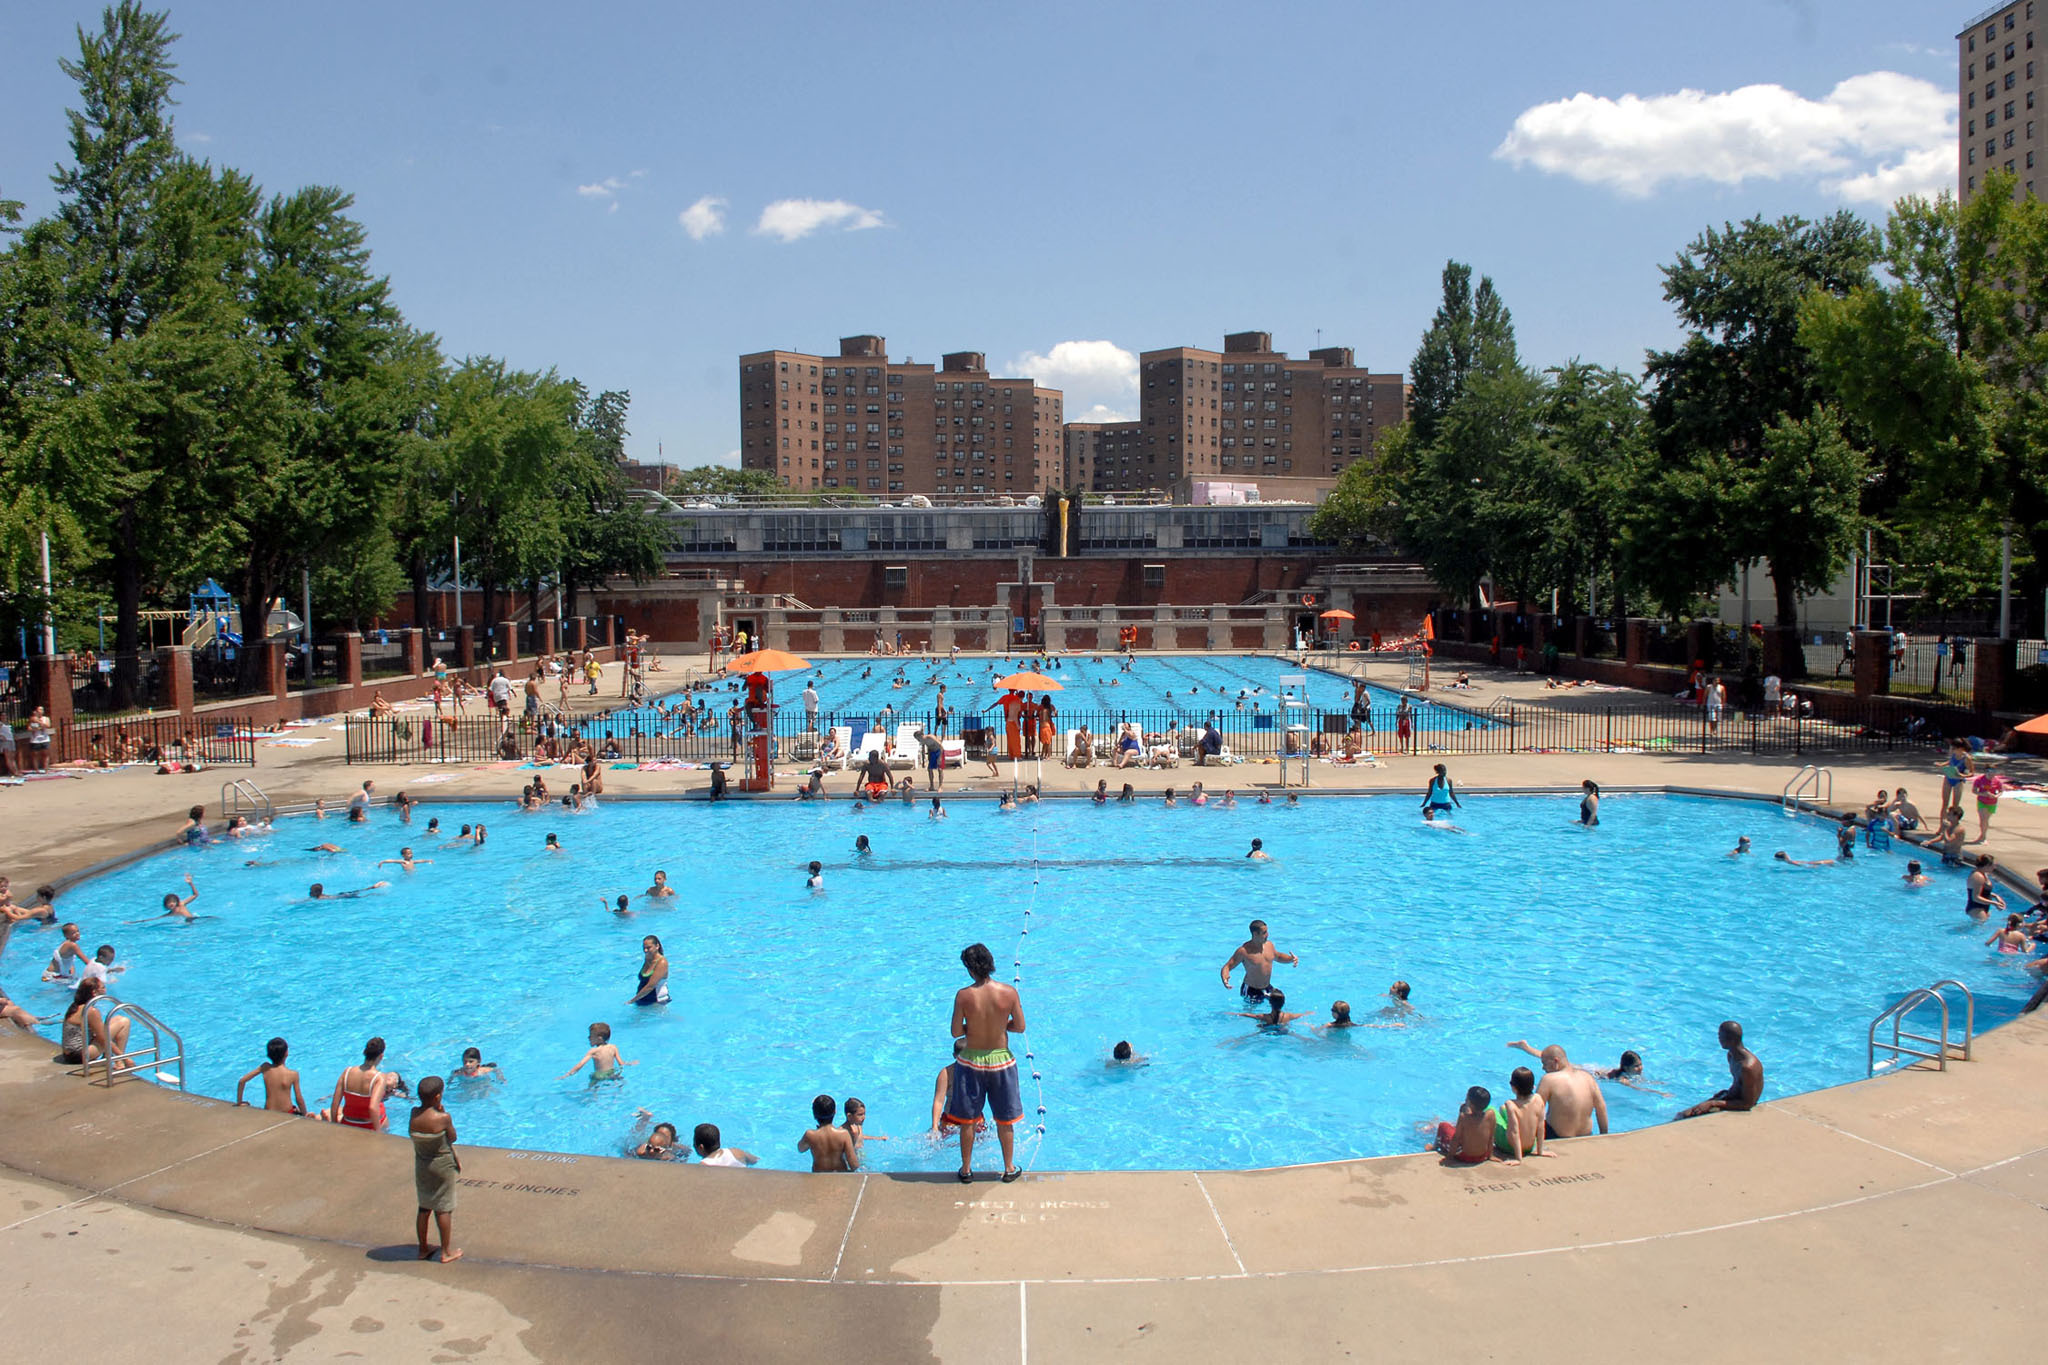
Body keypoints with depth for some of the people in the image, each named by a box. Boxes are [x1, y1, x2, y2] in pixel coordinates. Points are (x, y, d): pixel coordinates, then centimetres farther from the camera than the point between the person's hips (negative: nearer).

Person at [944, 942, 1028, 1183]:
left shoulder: (963, 995, -18)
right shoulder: (1009, 992, -15)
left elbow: (956, 1032, -11)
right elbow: (1020, 1027, -6)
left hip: (971, 1061, -1)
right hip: (1001, 1061, 1)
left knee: (967, 1119, 15)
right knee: (1005, 1119, 17)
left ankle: (966, 1170, 25)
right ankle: (1009, 1169, 28)